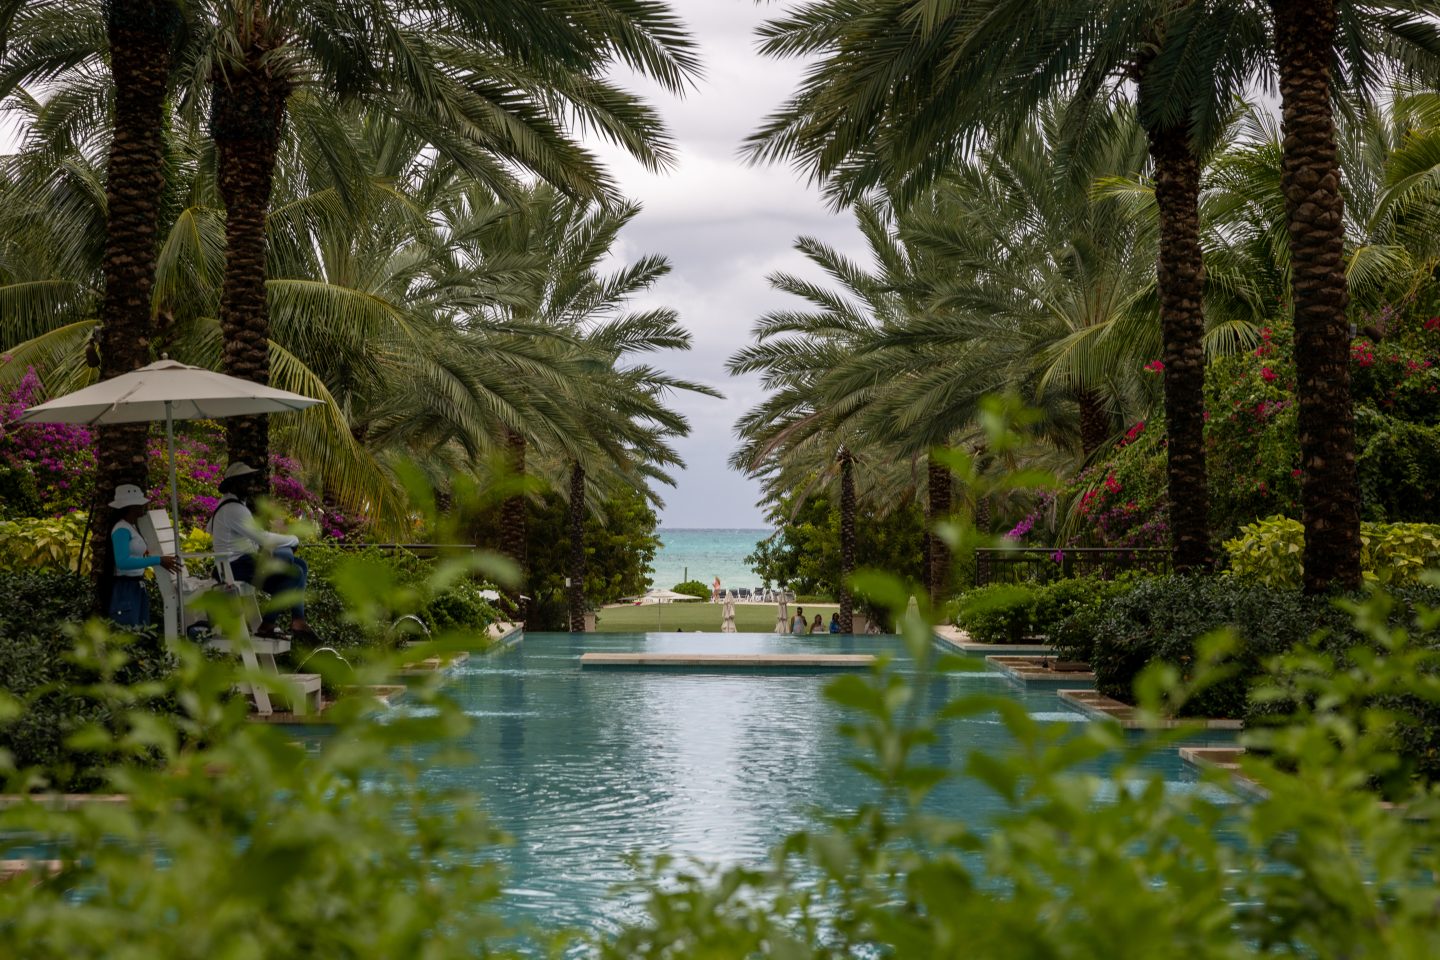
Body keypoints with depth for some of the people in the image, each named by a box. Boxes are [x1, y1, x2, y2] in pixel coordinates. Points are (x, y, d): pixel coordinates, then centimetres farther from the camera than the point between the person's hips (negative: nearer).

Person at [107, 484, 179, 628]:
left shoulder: (134, 527, 15)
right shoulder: (121, 529, -15)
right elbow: (122, 562, -28)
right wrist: (158, 561, -31)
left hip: (138, 589, 10)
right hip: (126, 589, -10)